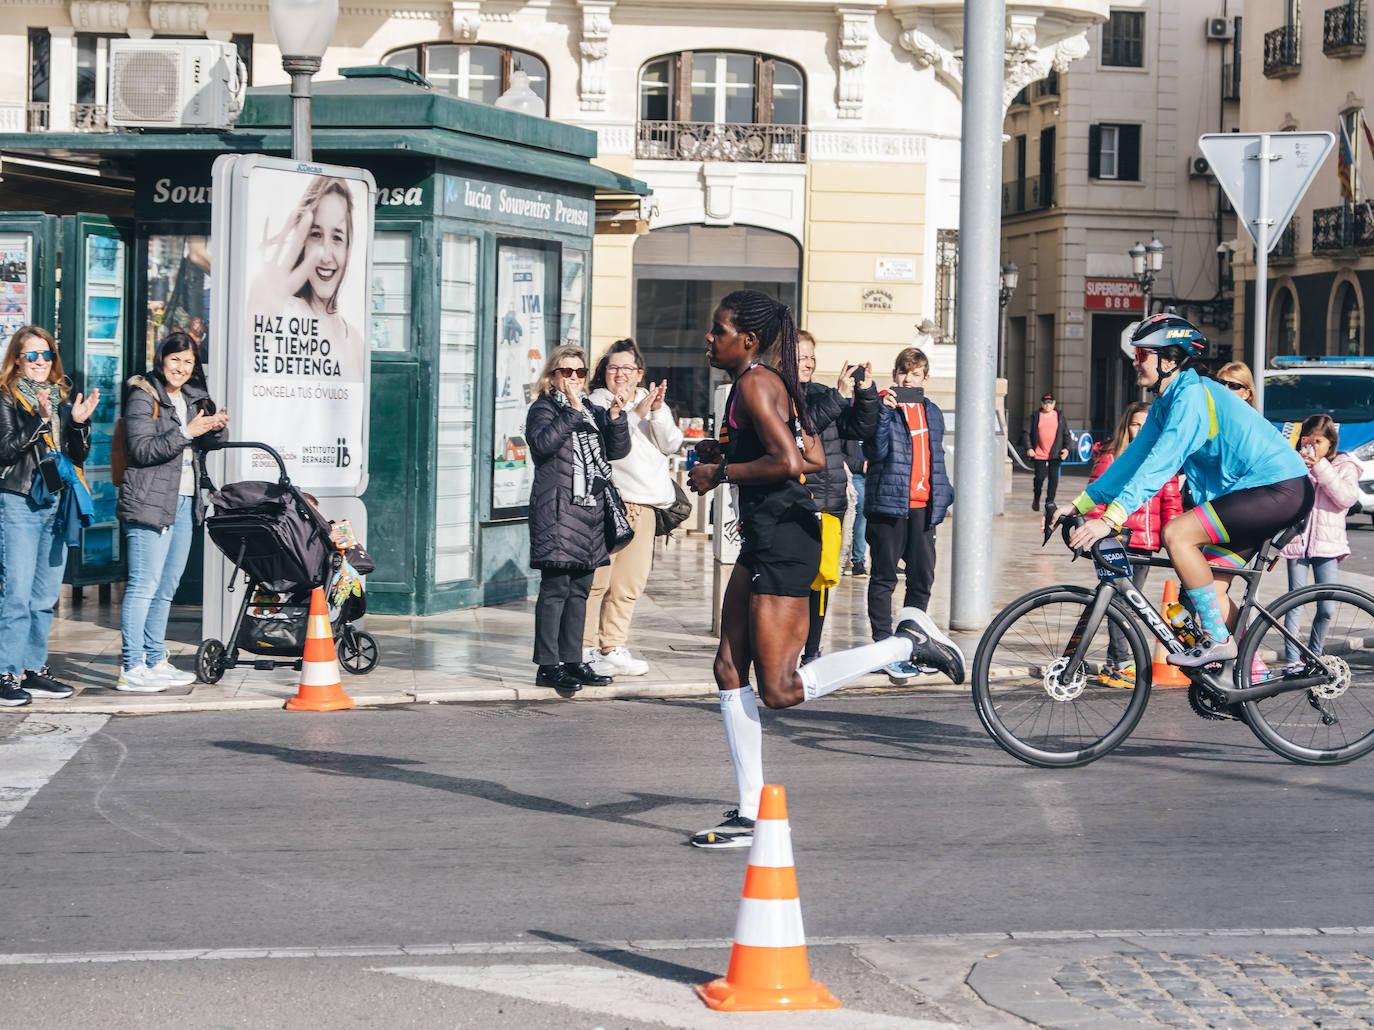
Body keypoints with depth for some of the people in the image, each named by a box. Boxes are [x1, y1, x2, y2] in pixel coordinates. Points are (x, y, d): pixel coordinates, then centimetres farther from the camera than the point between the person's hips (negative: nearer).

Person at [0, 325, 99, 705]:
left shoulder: (61, 399, 15)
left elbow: (79, 456, 15)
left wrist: (79, 423, -2)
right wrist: (39, 420, -21)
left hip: (56, 503, 6)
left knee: (46, 596, 9)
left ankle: (34, 668, 16)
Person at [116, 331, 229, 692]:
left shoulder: (192, 398, 17)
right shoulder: (143, 397, -7)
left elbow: (205, 445, 24)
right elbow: (142, 450, -16)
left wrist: (215, 428, 2)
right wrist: (187, 433, -22)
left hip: (184, 502, 8)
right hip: (149, 501, -8)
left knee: (167, 587, 12)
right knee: (144, 585, -10)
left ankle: (155, 662, 20)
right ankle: (131, 669, -10)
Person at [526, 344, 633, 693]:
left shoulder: (594, 412, 19)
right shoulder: (543, 409, 2)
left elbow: (618, 450, 9)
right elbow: (544, 442, -18)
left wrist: (616, 414, -5)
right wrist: (572, 411, -21)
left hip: (591, 509, 7)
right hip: (557, 510, -7)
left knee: (580, 588, 9)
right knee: (556, 587, -10)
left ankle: (572, 660, 16)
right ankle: (548, 666, -10)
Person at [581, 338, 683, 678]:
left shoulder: (653, 402, 18)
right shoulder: (597, 402, 3)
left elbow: (671, 445, 6)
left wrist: (657, 411, -9)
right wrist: (636, 412, -20)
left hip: (644, 503, 6)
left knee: (630, 583, 8)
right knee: (597, 579, -9)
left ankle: (613, 648, 16)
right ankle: (585, 650, -3)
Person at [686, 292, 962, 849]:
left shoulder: (754, 383, -13)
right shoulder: (773, 382, 16)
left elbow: (786, 462, -24)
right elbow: (813, 457, 18)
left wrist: (720, 473, -12)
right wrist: (728, 451, 17)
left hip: (782, 540, -10)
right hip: (765, 537, 10)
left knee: (781, 690, -9)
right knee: (730, 670, 8)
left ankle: (908, 641, -3)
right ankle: (750, 814, 11)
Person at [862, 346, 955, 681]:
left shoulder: (932, 412, 15)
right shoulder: (882, 406, -2)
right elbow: (875, 451, -15)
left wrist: (943, 495, 19)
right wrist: (885, 411, -23)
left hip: (923, 506, 6)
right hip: (888, 502, -5)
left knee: (923, 577, 8)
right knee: (884, 577, -1)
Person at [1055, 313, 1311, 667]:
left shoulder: (1192, 395, -19)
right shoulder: (1165, 404, 12)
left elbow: (1161, 463, -28)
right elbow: (1134, 458, 18)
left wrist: (1111, 518, -34)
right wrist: (1079, 504, 13)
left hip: (1281, 490, -10)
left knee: (1176, 533, -20)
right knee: (1209, 588, 8)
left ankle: (1217, 639, -13)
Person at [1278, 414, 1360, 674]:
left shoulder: (1344, 467, 7)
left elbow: (1347, 498, -11)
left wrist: (1320, 467, -13)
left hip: (1328, 544, 0)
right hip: (1297, 542, 0)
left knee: (1326, 608, -3)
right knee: (1295, 603, -5)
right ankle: (1292, 660, -2)